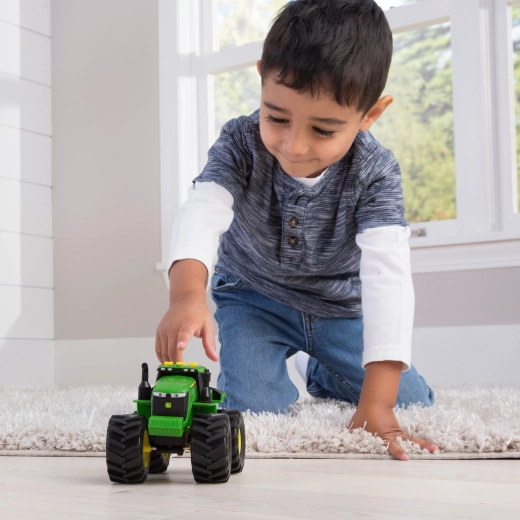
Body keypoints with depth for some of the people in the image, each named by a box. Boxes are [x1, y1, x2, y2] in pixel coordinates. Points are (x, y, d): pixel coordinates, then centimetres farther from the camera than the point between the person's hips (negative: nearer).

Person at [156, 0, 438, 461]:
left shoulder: (376, 172, -30)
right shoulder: (241, 144, -27)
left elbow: (388, 275, -39)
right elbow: (201, 214, -42)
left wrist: (377, 402, -48)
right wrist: (187, 296, -65)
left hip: (340, 306, 1)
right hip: (255, 298, -1)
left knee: (413, 404, -3)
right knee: (253, 408, -21)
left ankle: (325, 377, 30)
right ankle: (281, 380, 18)